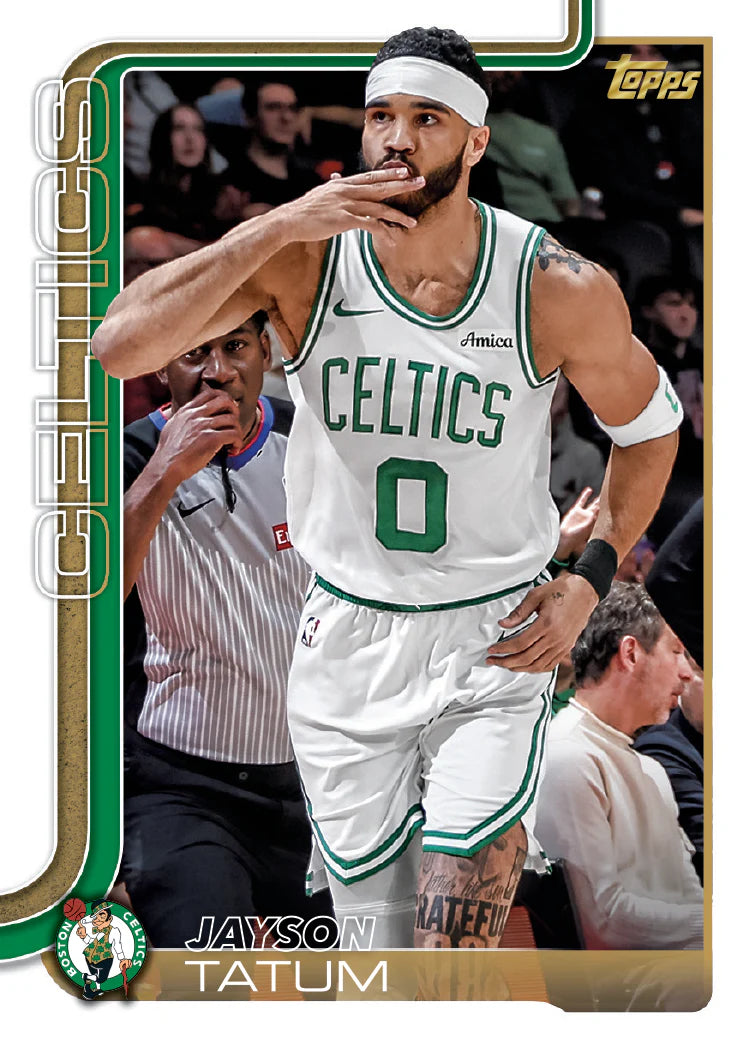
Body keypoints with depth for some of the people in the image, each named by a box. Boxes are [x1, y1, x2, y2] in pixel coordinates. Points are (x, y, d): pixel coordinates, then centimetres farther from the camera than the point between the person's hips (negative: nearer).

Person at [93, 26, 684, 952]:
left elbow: (650, 427, 8)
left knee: (455, 953, -14)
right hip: (345, 640, 2)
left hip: (496, 642, -2)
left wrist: (590, 579, -3)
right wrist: (278, 227, -25)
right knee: (381, 935, 12)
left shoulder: (562, 291, -10)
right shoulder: (303, 260, -9)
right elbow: (120, 345, -21)